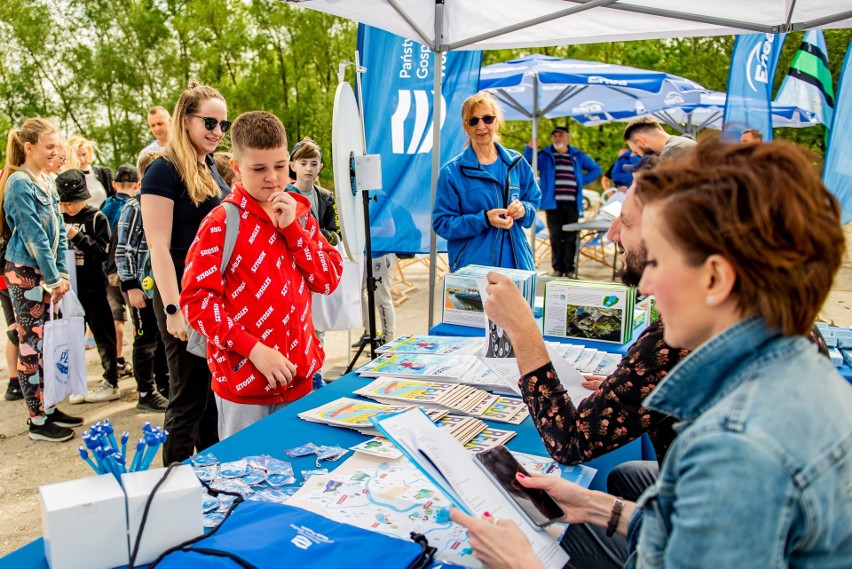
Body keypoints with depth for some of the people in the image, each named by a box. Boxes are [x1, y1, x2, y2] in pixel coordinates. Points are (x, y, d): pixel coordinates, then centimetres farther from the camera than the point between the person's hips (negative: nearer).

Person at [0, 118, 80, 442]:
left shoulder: (47, 181, 10)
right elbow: (34, 236, -16)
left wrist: (62, 272, 4)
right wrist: (54, 278, -13)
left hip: (45, 269, 8)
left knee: (44, 342, 11)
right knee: (31, 344, -2)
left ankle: (48, 408, 21)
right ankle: (38, 421, 6)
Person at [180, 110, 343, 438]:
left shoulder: (298, 213, 6)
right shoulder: (220, 224, -10)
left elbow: (330, 279, 0)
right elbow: (197, 300, -13)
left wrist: (292, 227, -11)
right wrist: (254, 349, -21)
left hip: (299, 376, 5)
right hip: (243, 383, -5)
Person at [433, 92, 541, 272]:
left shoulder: (517, 162, 8)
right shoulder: (452, 171, -3)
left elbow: (534, 201, 17)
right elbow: (441, 223, -6)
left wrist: (523, 208, -7)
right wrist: (484, 219, -19)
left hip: (516, 261, 3)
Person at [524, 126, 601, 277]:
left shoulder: (578, 156, 16)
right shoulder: (544, 156, 10)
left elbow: (596, 169, 22)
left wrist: (582, 181, 8)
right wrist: (529, 149, -11)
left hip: (572, 203, 1)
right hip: (553, 203, -1)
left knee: (571, 237, 1)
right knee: (555, 236, -1)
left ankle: (569, 268, 6)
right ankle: (557, 267, 6)